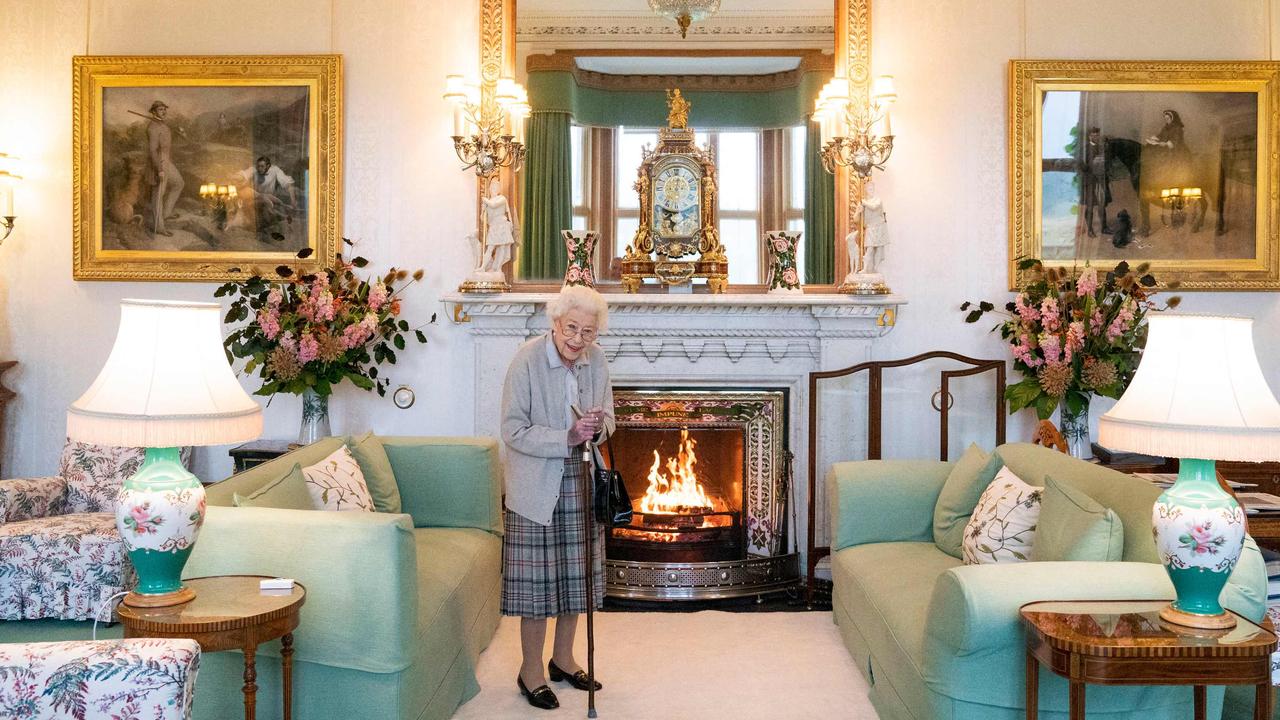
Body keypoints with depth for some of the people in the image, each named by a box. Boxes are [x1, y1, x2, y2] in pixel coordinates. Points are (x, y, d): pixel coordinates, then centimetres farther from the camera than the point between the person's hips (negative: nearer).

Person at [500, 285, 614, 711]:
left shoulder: (596, 360, -1)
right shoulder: (527, 360, -16)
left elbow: (607, 419, 10)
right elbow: (514, 431, -17)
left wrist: (598, 428, -13)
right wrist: (567, 438, -26)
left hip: (579, 483, 5)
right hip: (536, 486, -5)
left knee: (575, 575, 13)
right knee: (536, 578, 0)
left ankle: (562, 658, 30)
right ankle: (530, 670, 15)